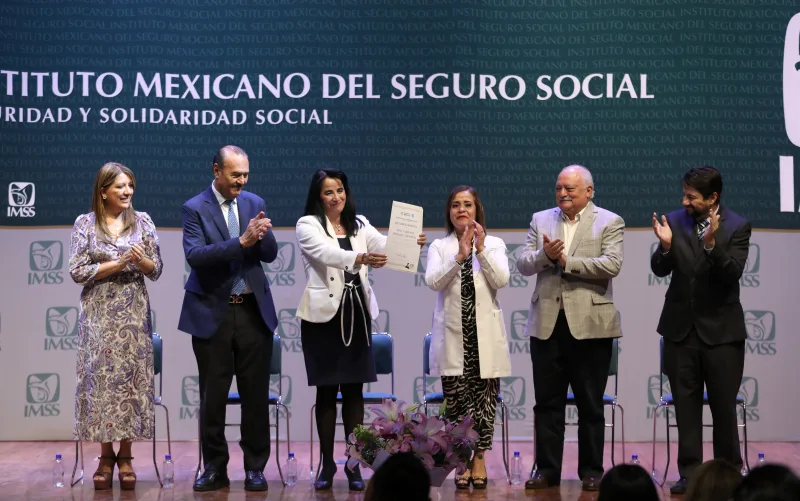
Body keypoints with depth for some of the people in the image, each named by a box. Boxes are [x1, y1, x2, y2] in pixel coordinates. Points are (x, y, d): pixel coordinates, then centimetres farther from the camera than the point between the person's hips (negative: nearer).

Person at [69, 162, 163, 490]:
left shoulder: (142, 222, 5)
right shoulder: (85, 224, 1)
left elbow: (156, 272, 6)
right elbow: (77, 271, -5)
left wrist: (141, 260, -15)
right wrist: (118, 263, -13)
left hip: (133, 314, 1)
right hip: (99, 314, -1)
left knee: (132, 378, 0)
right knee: (101, 378, -1)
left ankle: (125, 456, 9)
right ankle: (106, 456, 9)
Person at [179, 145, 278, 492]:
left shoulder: (255, 203, 7)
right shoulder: (194, 209, -5)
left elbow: (270, 254, 5)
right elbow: (194, 255, -19)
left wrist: (262, 235, -18)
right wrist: (241, 242, -28)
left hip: (253, 310, 3)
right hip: (213, 313, -3)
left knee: (255, 394, 5)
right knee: (213, 396, 5)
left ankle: (255, 467, 15)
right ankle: (215, 467, 16)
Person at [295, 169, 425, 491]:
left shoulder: (359, 224, 10)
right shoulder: (307, 225, -4)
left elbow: (385, 246, -5)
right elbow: (327, 253, -23)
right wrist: (360, 258, -41)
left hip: (356, 313, 4)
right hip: (323, 314, -3)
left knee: (354, 389, 5)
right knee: (326, 390, 2)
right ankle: (327, 464, 10)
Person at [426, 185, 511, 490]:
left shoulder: (494, 245, 8)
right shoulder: (439, 247, 7)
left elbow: (501, 281, -7)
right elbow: (433, 282, -9)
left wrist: (481, 250, -15)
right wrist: (459, 256, -20)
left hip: (485, 336, 0)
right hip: (453, 336, 0)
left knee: (484, 398, 1)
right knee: (457, 400, 0)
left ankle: (479, 459, 11)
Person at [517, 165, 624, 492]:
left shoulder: (609, 222, 0)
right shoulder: (541, 220, 12)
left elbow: (612, 265, -13)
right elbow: (523, 265, 5)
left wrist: (567, 261, -15)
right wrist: (544, 255, -15)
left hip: (589, 324, -3)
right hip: (547, 322, 3)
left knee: (590, 404, 5)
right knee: (547, 403, 7)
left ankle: (591, 471, 14)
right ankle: (547, 470, 15)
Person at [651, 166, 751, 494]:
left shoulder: (737, 227, -7)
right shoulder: (675, 221, 0)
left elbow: (732, 274, -16)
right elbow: (660, 270, -1)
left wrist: (711, 243, -31)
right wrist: (665, 246, -21)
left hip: (721, 329, -2)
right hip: (681, 327, 3)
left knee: (723, 405, 4)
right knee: (686, 405, 5)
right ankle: (689, 473, 11)